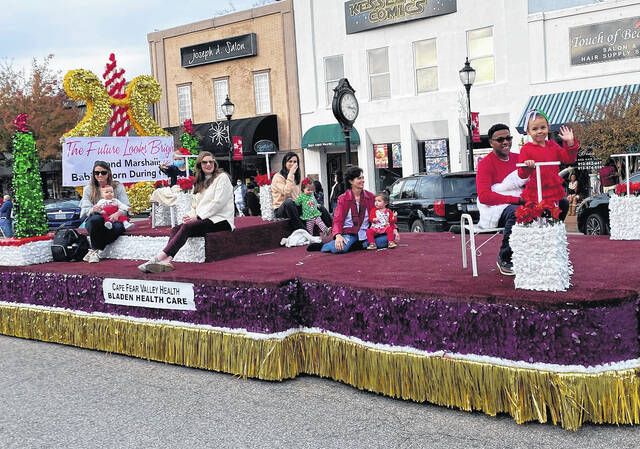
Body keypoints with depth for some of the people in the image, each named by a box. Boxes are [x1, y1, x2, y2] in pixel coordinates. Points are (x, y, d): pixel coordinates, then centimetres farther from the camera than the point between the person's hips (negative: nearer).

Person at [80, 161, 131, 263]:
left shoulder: (118, 187, 9)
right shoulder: (88, 189, 11)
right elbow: (85, 209, 1)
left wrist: (118, 213, -24)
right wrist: (93, 210, -24)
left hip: (112, 220, 0)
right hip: (95, 222, 0)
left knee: (118, 227, -36)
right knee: (96, 219, -38)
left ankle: (94, 250, -22)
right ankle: (96, 249, -22)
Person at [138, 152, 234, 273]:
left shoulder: (222, 177, 2)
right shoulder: (200, 183, 25)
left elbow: (218, 203, -10)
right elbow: (195, 205, 22)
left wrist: (198, 217, -13)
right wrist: (191, 216, -3)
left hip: (221, 220, -7)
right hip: (203, 220, 7)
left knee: (187, 227, -30)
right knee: (176, 229, -20)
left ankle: (160, 257, -38)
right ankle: (167, 260, -42)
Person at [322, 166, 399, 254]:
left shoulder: (370, 197, 9)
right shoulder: (343, 199, 1)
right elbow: (337, 220, -5)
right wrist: (338, 236, -26)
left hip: (366, 233, 4)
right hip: (349, 233, -4)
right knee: (339, 248, -36)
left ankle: (363, 245, -11)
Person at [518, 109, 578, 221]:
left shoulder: (553, 146, 10)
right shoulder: (526, 149, -5)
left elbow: (569, 158, 6)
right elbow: (522, 174, -10)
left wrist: (570, 142, -4)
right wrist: (527, 166, -31)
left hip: (554, 193, 5)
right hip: (535, 196, -5)